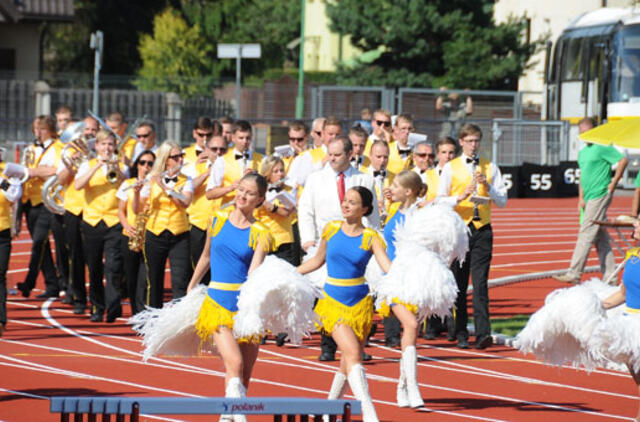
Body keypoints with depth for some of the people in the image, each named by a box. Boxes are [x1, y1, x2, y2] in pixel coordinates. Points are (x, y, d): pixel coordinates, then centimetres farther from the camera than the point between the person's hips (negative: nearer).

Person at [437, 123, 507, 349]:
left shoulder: (490, 167, 10)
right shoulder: (451, 168, 5)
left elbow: (502, 201, 7)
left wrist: (487, 186, -8)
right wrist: (460, 197, -17)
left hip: (482, 229, 0)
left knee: (480, 282, -10)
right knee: (459, 284, 3)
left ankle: (483, 333, -17)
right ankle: (461, 334, 10)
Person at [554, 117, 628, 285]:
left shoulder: (602, 148, -8)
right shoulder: (582, 152, 19)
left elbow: (623, 160, -13)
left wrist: (613, 183, -12)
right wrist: (581, 198, 15)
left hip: (600, 195, -9)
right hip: (589, 199, 9)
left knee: (586, 234, -11)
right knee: (601, 238, 9)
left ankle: (574, 274, -12)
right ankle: (610, 275, 11)